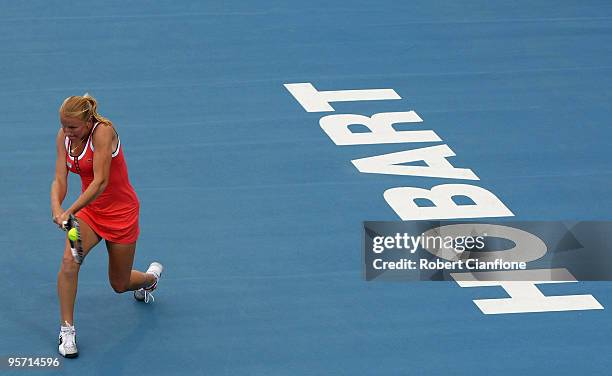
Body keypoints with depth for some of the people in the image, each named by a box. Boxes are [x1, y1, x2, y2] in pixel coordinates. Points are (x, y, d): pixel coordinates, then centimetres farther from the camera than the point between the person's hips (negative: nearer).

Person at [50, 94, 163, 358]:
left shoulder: (103, 132, -27)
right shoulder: (63, 137, -9)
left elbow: (100, 182, -32)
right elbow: (60, 181, -12)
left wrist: (70, 211, -40)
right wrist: (56, 208, -33)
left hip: (120, 210, -4)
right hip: (89, 208, 4)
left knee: (120, 285, 11)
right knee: (69, 261, -24)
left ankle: (151, 276, 48)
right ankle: (66, 330, -11)